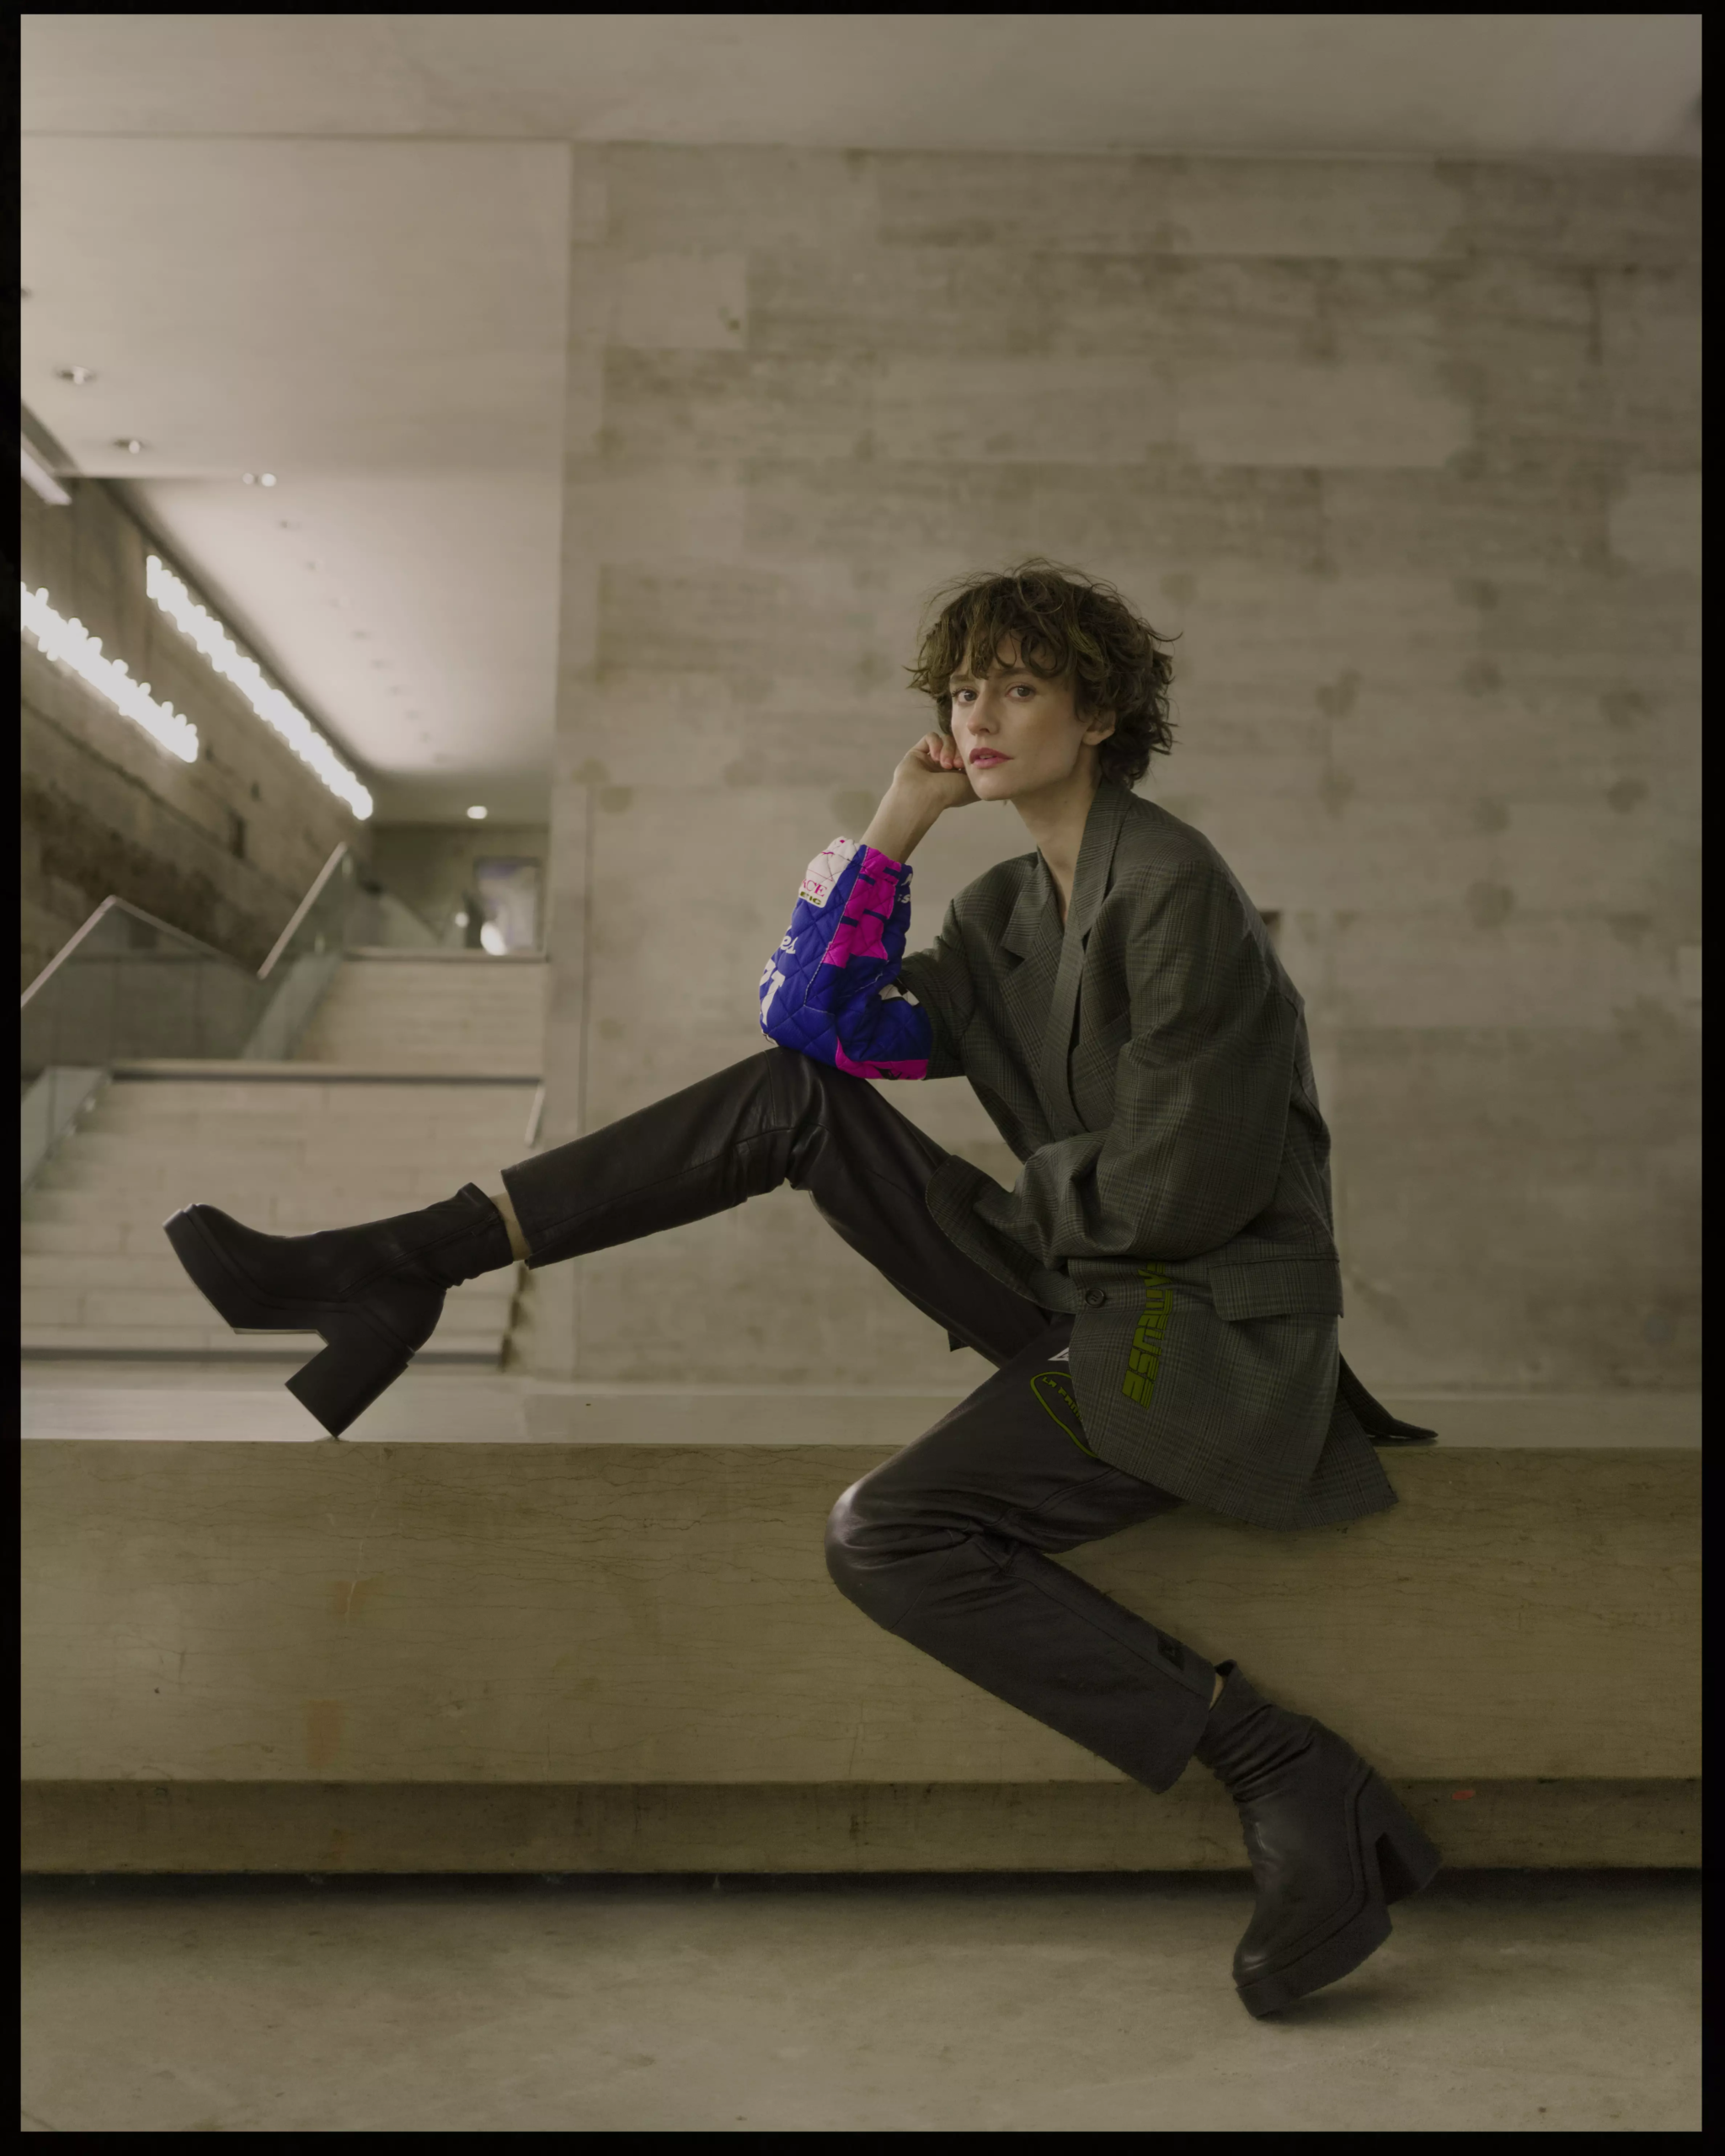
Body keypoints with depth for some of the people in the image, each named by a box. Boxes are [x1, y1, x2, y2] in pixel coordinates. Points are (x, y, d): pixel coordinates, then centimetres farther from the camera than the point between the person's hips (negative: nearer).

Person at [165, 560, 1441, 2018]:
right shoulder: (1009, 914, 11)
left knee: (885, 1538, -24)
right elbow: (813, 1024, 7)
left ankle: (1293, 1785, -16)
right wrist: (891, 829, 2)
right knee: (790, 1095, -1)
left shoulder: (1175, 888, -15)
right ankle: (400, 1269, -3)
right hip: (1082, 1292, 8)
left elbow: (1174, 1188, -18)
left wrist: (1009, 1197, -1)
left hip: (1212, 1327, -8)